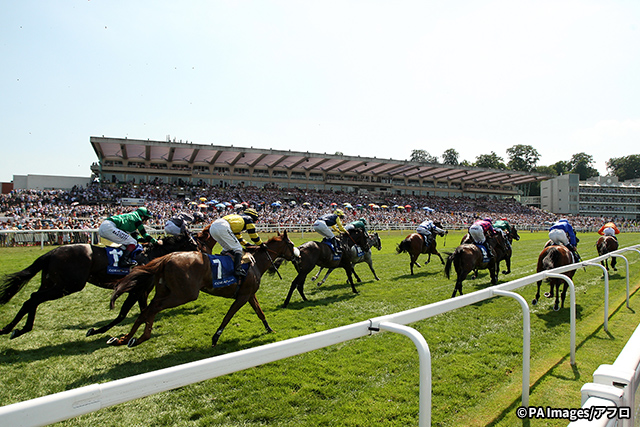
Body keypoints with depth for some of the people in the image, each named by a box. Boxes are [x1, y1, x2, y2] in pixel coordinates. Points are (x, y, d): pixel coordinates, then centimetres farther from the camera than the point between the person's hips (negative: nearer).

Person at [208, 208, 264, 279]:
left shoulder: (238, 218, 39)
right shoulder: (249, 219, 18)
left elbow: (238, 237, 43)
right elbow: (253, 235, 15)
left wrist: (247, 244, 42)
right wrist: (262, 244, 27)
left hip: (212, 227, 8)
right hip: (223, 227, -8)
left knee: (227, 248, 22)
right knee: (238, 249, -4)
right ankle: (237, 270, -19)